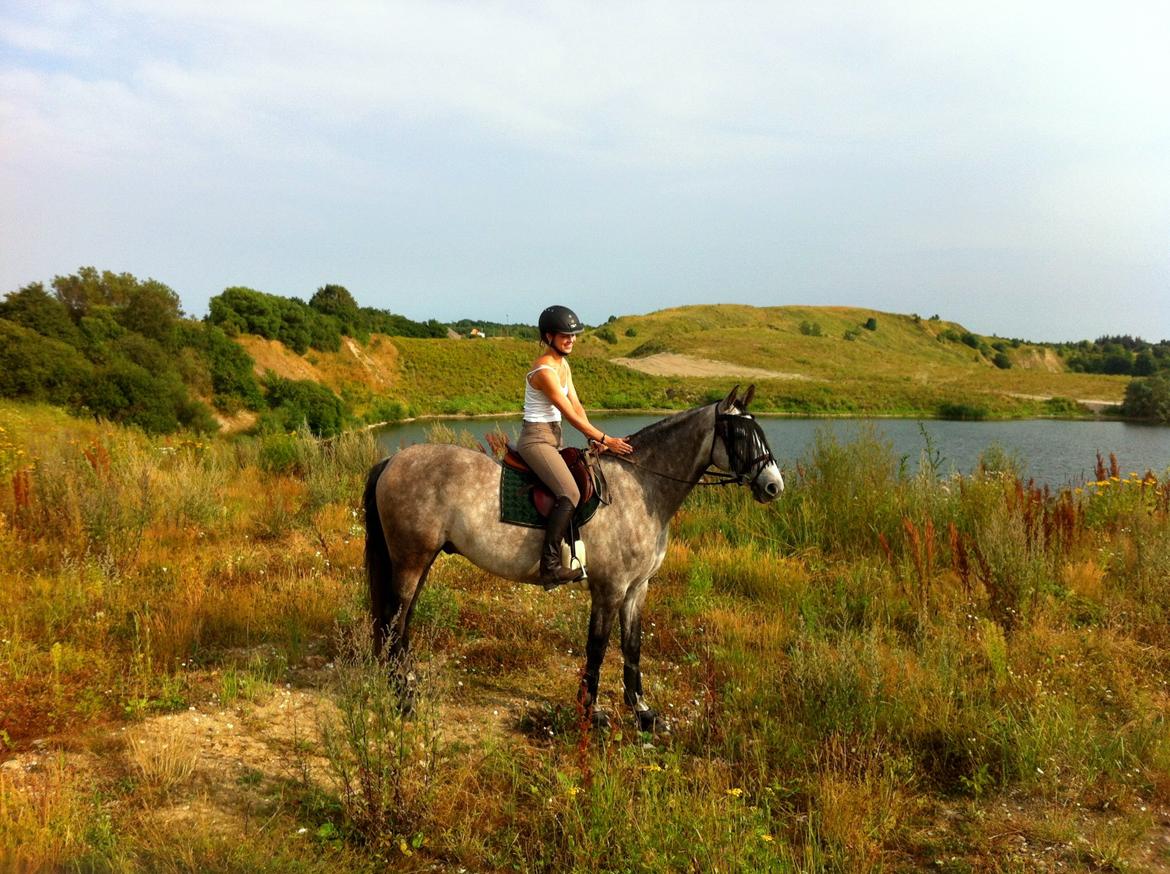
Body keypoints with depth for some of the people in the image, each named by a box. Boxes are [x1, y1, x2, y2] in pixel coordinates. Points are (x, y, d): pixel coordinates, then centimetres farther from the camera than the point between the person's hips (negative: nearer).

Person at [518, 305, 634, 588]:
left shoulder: (563, 365, 11)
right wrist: (604, 439, -15)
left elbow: (577, 406, 8)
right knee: (569, 493, -26)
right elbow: (571, 415, -19)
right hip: (536, 439, -11)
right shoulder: (544, 371, -19)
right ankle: (550, 566, -27)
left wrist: (594, 439, -5)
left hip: (552, 439, 11)